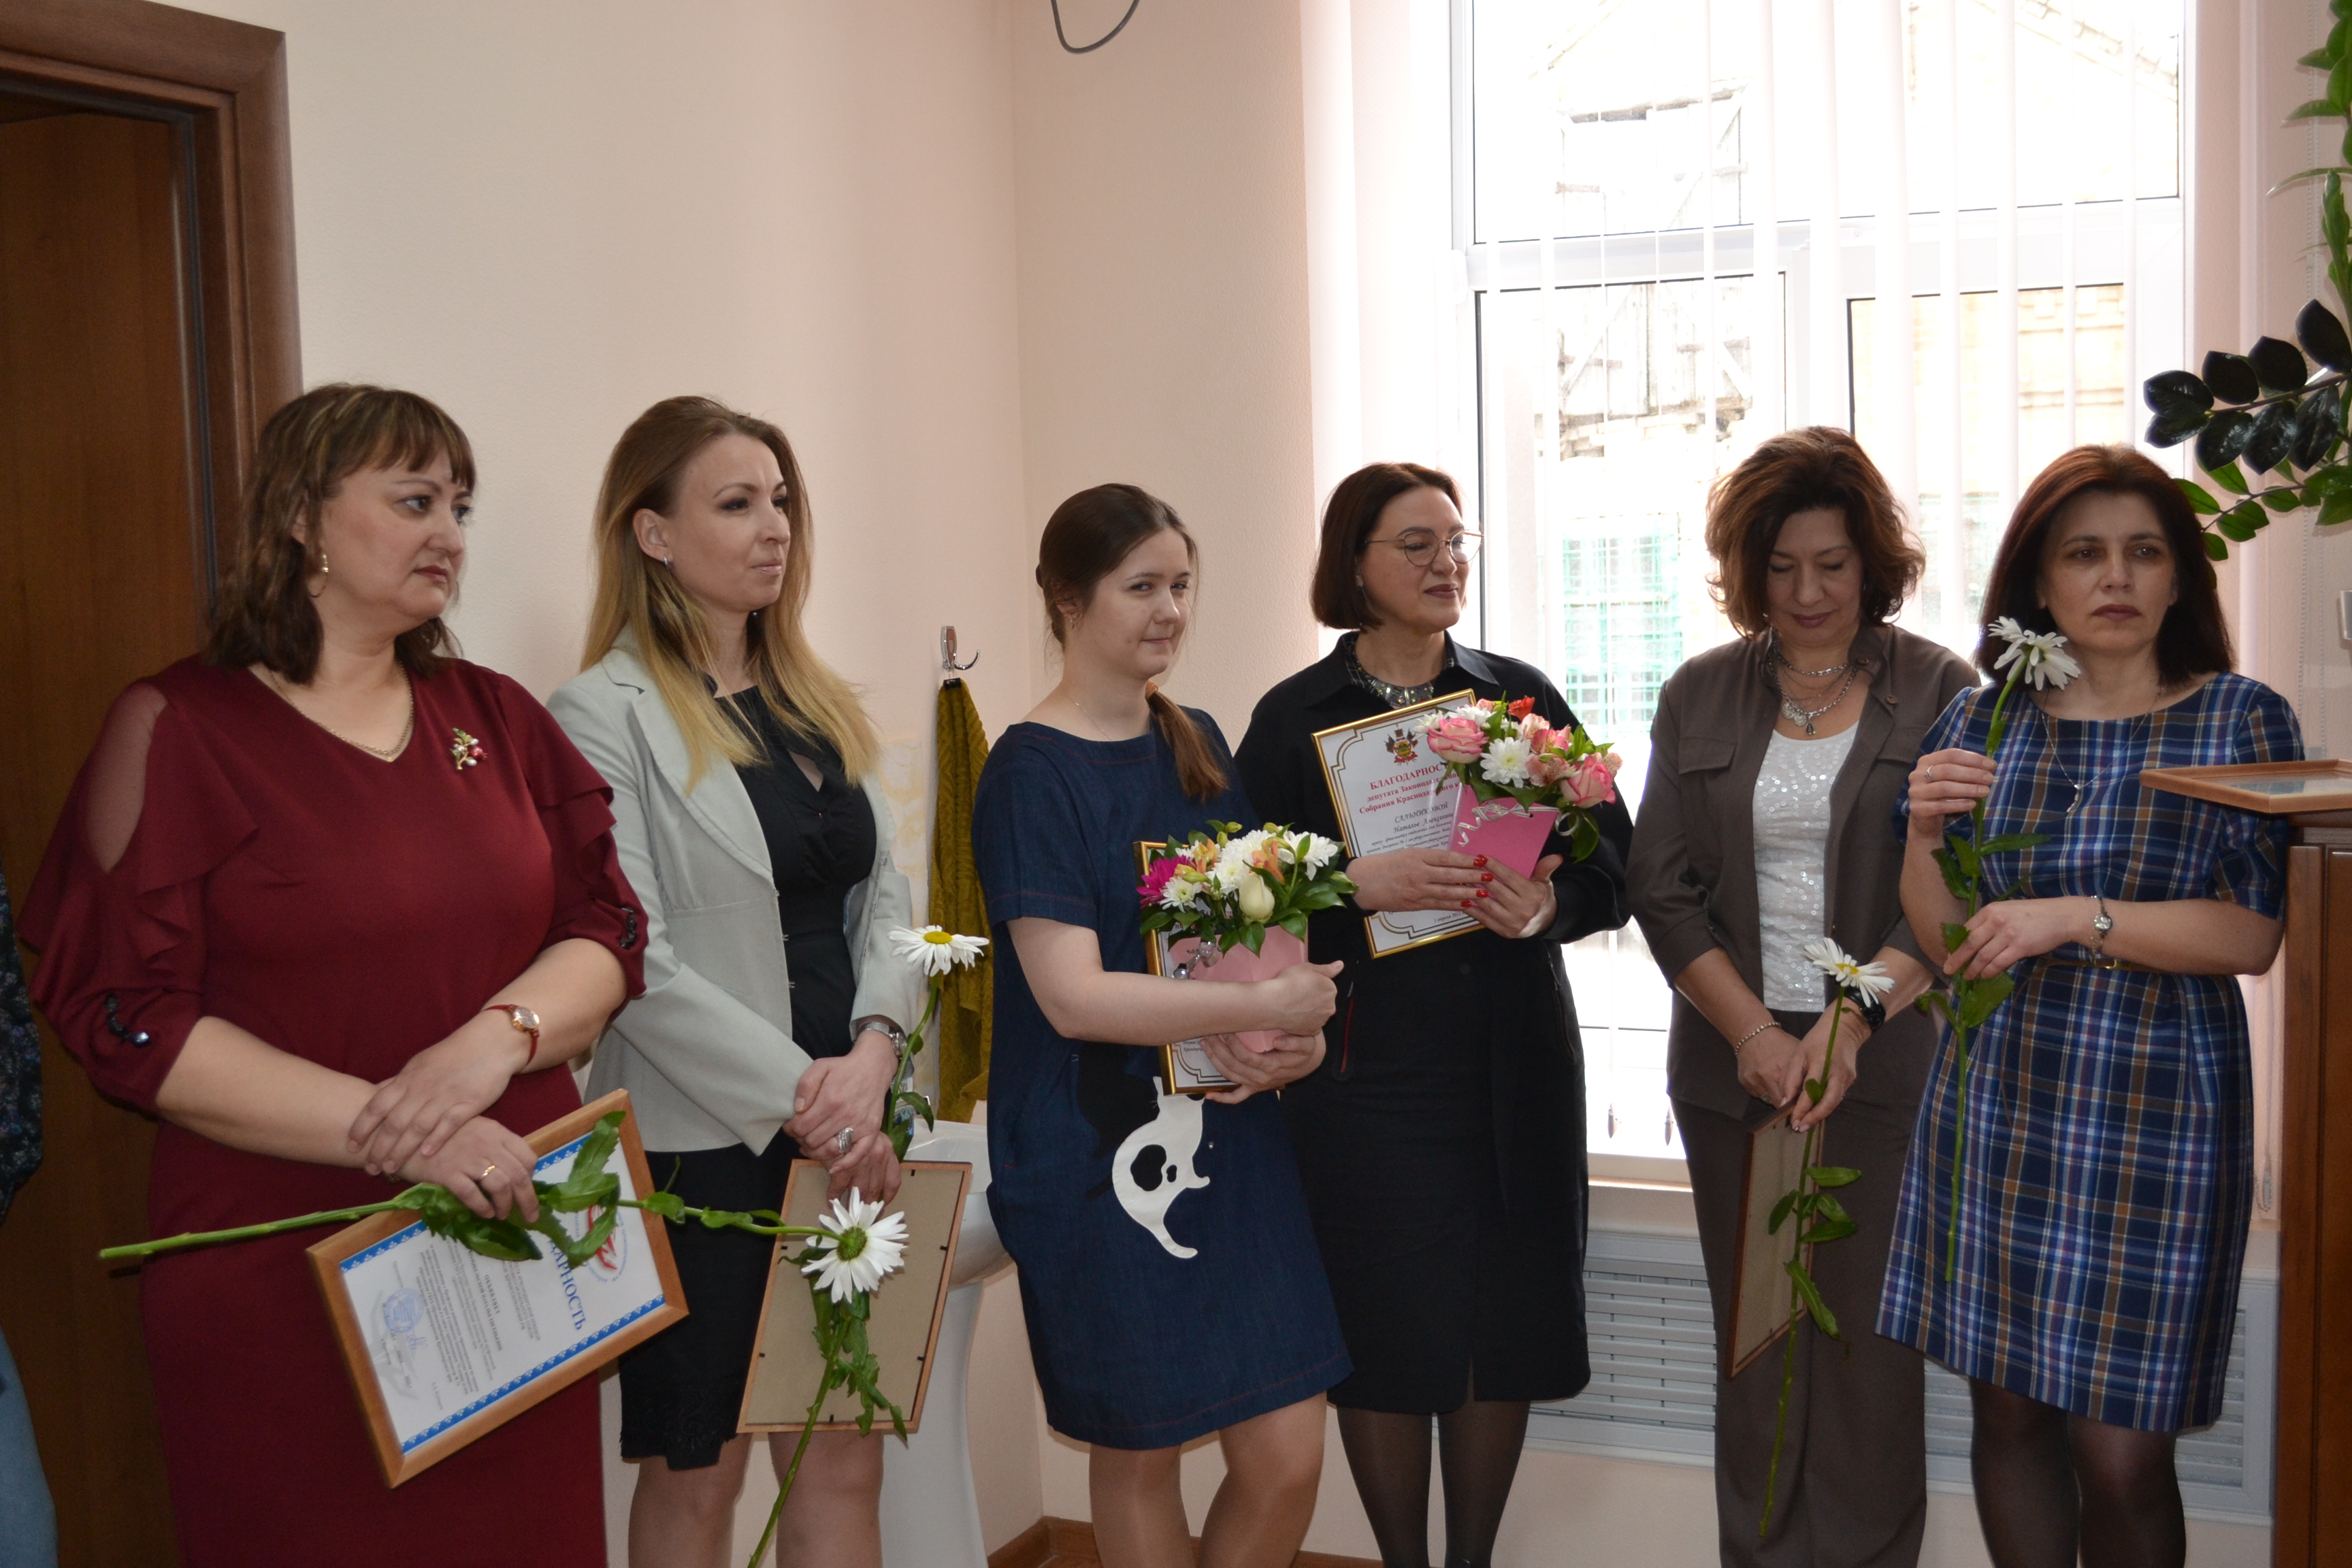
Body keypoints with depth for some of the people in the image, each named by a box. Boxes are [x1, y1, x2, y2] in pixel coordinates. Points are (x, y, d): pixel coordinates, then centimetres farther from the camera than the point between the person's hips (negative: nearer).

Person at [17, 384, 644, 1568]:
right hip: (287, 1280, -4)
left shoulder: (493, 716, 10)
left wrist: (499, 1037, -15)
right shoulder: (178, 729, -3)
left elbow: (606, 933, 7)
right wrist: (386, 1132, -18)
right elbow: (124, 1020, -10)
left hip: (515, 1245, 4)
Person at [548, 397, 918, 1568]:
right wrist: (801, 1098, -14)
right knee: (697, 1473, 9)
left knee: (844, 1463, 11)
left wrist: (873, 1051, -8)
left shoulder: (816, 703, 12)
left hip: (847, 1134, 6)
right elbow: (635, 963, -15)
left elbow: (881, 897, 10)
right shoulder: (605, 715, -9)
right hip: (704, 1148, -6)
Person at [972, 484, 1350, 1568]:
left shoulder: (1200, 745, 10)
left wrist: (1298, 1035, -5)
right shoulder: (1032, 771, -9)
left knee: (1289, 1455, 4)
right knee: (1138, 1448, 10)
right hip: (1102, 1151, -5)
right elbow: (1074, 996, -18)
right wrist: (1267, 1008, -19)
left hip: (1229, 1137, 5)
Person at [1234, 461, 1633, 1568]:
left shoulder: (1520, 695, 8)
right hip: (1365, 1063, -2)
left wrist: (1551, 899, -14)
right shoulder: (1294, 717, 1)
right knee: (1387, 1326, 1)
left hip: (1514, 1057, 3)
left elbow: (1616, 853, 6)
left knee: (1506, 1320, 7)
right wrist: (1359, 885, -20)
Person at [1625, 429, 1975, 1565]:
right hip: (1731, 1060, 2)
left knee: (1866, 1334, -1)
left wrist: (1849, 1019, -18)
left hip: (1886, 1059, -2)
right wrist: (1754, 1033, -8)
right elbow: (1661, 888, 4)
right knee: (1754, 1336, 8)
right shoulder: (1700, 696, 9)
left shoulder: (1938, 691, 1)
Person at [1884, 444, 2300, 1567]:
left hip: (2155, 1113, -3)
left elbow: (2253, 935, -9)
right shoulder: (1983, 721, 6)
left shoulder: (2242, 719, 0)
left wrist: (2074, 918, -17)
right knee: (2007, 1411, 10)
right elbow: (1944, 939, 8)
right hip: (1995, 1103, 3)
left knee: (2119, 1452, -1)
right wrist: (1927, 832, -10)